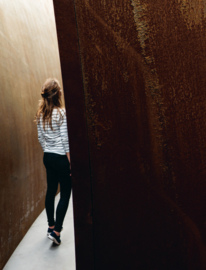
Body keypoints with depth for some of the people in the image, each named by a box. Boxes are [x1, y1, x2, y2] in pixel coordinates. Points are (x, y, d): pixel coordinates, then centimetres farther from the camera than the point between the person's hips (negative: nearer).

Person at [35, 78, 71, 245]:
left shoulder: (40, 114, 4)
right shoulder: (61, 113, -16)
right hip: (61, 158, -7)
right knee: (65, 194, 4)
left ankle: (51, 225, 33)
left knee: (51, 190, 17)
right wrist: (72, 163, -12)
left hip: (48, 157, 7)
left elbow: (40, 137, 9)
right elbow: (65, 140, -17)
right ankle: (56, 231, 6)